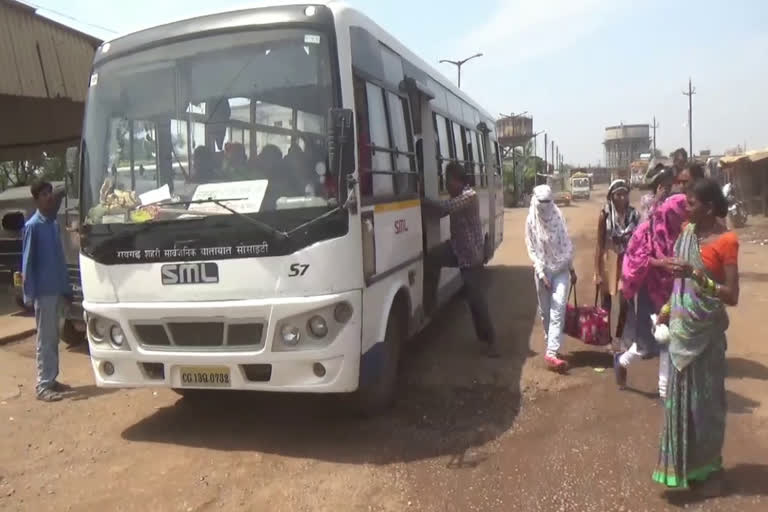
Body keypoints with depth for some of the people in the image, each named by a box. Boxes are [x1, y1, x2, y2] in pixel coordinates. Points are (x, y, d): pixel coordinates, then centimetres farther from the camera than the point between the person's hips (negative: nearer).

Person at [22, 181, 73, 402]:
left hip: (57, 289, 7)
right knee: (45, 338, -3)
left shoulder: (54, 224, 11)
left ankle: (52, 380, 21)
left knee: (53, 337, 12)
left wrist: (67, 287, 15)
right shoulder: (32, 226, -11)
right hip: (43, 290, -7)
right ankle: (42, 386, 3)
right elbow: (27, 262, -12)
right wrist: (29, 294, -15)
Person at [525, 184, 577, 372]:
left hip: (561, 269, 0)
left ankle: (551, 352, -14)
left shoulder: (558, 217, -3)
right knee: (545, 311, 9)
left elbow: (567, 244, 3)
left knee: (558, 310, -10)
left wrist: (572, 269, 6)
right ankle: (551, 346, 27)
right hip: (543, 270, 0)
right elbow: (532, 250, -6)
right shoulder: (531, 221, -6)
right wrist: (541, 274, -12)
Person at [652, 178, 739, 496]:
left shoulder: (726, 241, -15)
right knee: (681, 395, 14)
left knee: (705, 397, 6)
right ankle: (685, 463, 29)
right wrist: (669, 307, 14)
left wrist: (695, 274, -29)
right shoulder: (688, 232, 4)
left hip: (705, 330, -6)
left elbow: (732, 296, -19)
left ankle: (710, 468, 24)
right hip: (681, 325, 6)